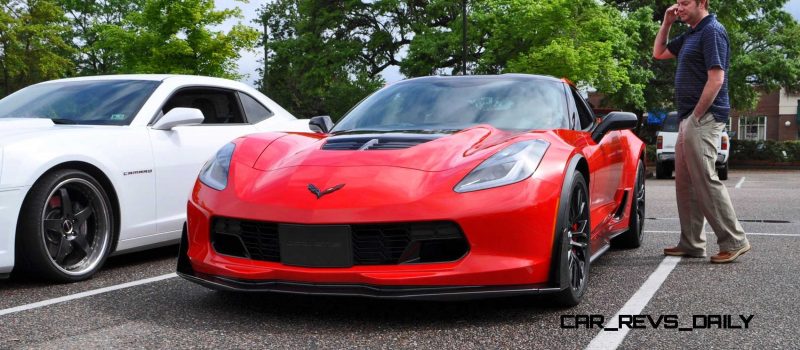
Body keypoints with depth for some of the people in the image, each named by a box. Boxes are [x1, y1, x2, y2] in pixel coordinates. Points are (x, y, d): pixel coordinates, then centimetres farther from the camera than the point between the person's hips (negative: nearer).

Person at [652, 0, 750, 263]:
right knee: (685, 183, 10)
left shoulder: (712, 31, -11)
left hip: (703, 119, -10)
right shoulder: (690, 35, 17)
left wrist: (696, 116, -18)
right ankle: (691, 244, 14)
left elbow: (716, 79, -19)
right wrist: (667, 24, 16)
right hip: (689, 119, 10)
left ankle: (734, 241, -5)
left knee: (705, 181, -11)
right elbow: (658, 53, 29)